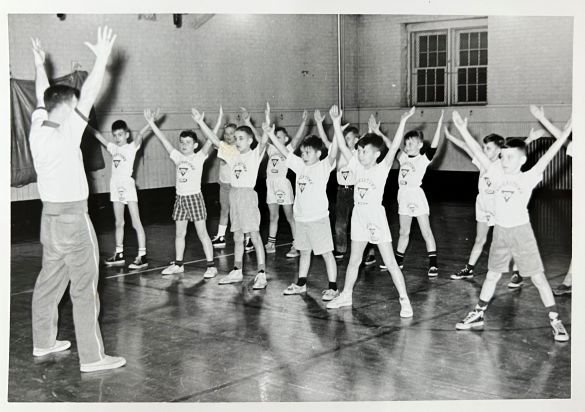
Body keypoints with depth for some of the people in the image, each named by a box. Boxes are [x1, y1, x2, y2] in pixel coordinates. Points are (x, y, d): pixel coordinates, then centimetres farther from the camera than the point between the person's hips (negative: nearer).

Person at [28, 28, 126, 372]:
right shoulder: (65, 134, -18)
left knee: (50, 281, 17)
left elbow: (42, 98, 19)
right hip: (72, 217, -8)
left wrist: (40, 65, 31)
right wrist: (102, 58, -23)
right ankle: (92, 357, -1)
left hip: (51, 215, 8)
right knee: (85, 288, -4)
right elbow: (89, 97, -23)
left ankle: (43, 342, 29)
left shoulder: (37, 130, 2)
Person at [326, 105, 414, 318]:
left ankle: (404, 300, 1)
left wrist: (402, 122, -29)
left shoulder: (382, 168, -9)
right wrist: (336, 123, -6)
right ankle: (346, 295, 31)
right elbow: (342, 146, 1)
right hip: (358, 216, 5)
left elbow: (394, 147, -20)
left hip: (376, 217, -5)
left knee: (390, 263, -4)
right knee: (354, 261, 17)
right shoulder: (357, 166, 4)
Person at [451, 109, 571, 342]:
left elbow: (548, 156, -16)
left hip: (521, 230, -3)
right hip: (500, 231, 3)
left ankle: (555, 321, 9)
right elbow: (478, 153, -1)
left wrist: (566, 132, -25)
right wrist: (463, 130, -5)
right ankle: (478, 315, 25)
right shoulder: (497, 174, 0)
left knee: (538, 277, 1)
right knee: (492, 276, 15)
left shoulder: (528, 178, -8)